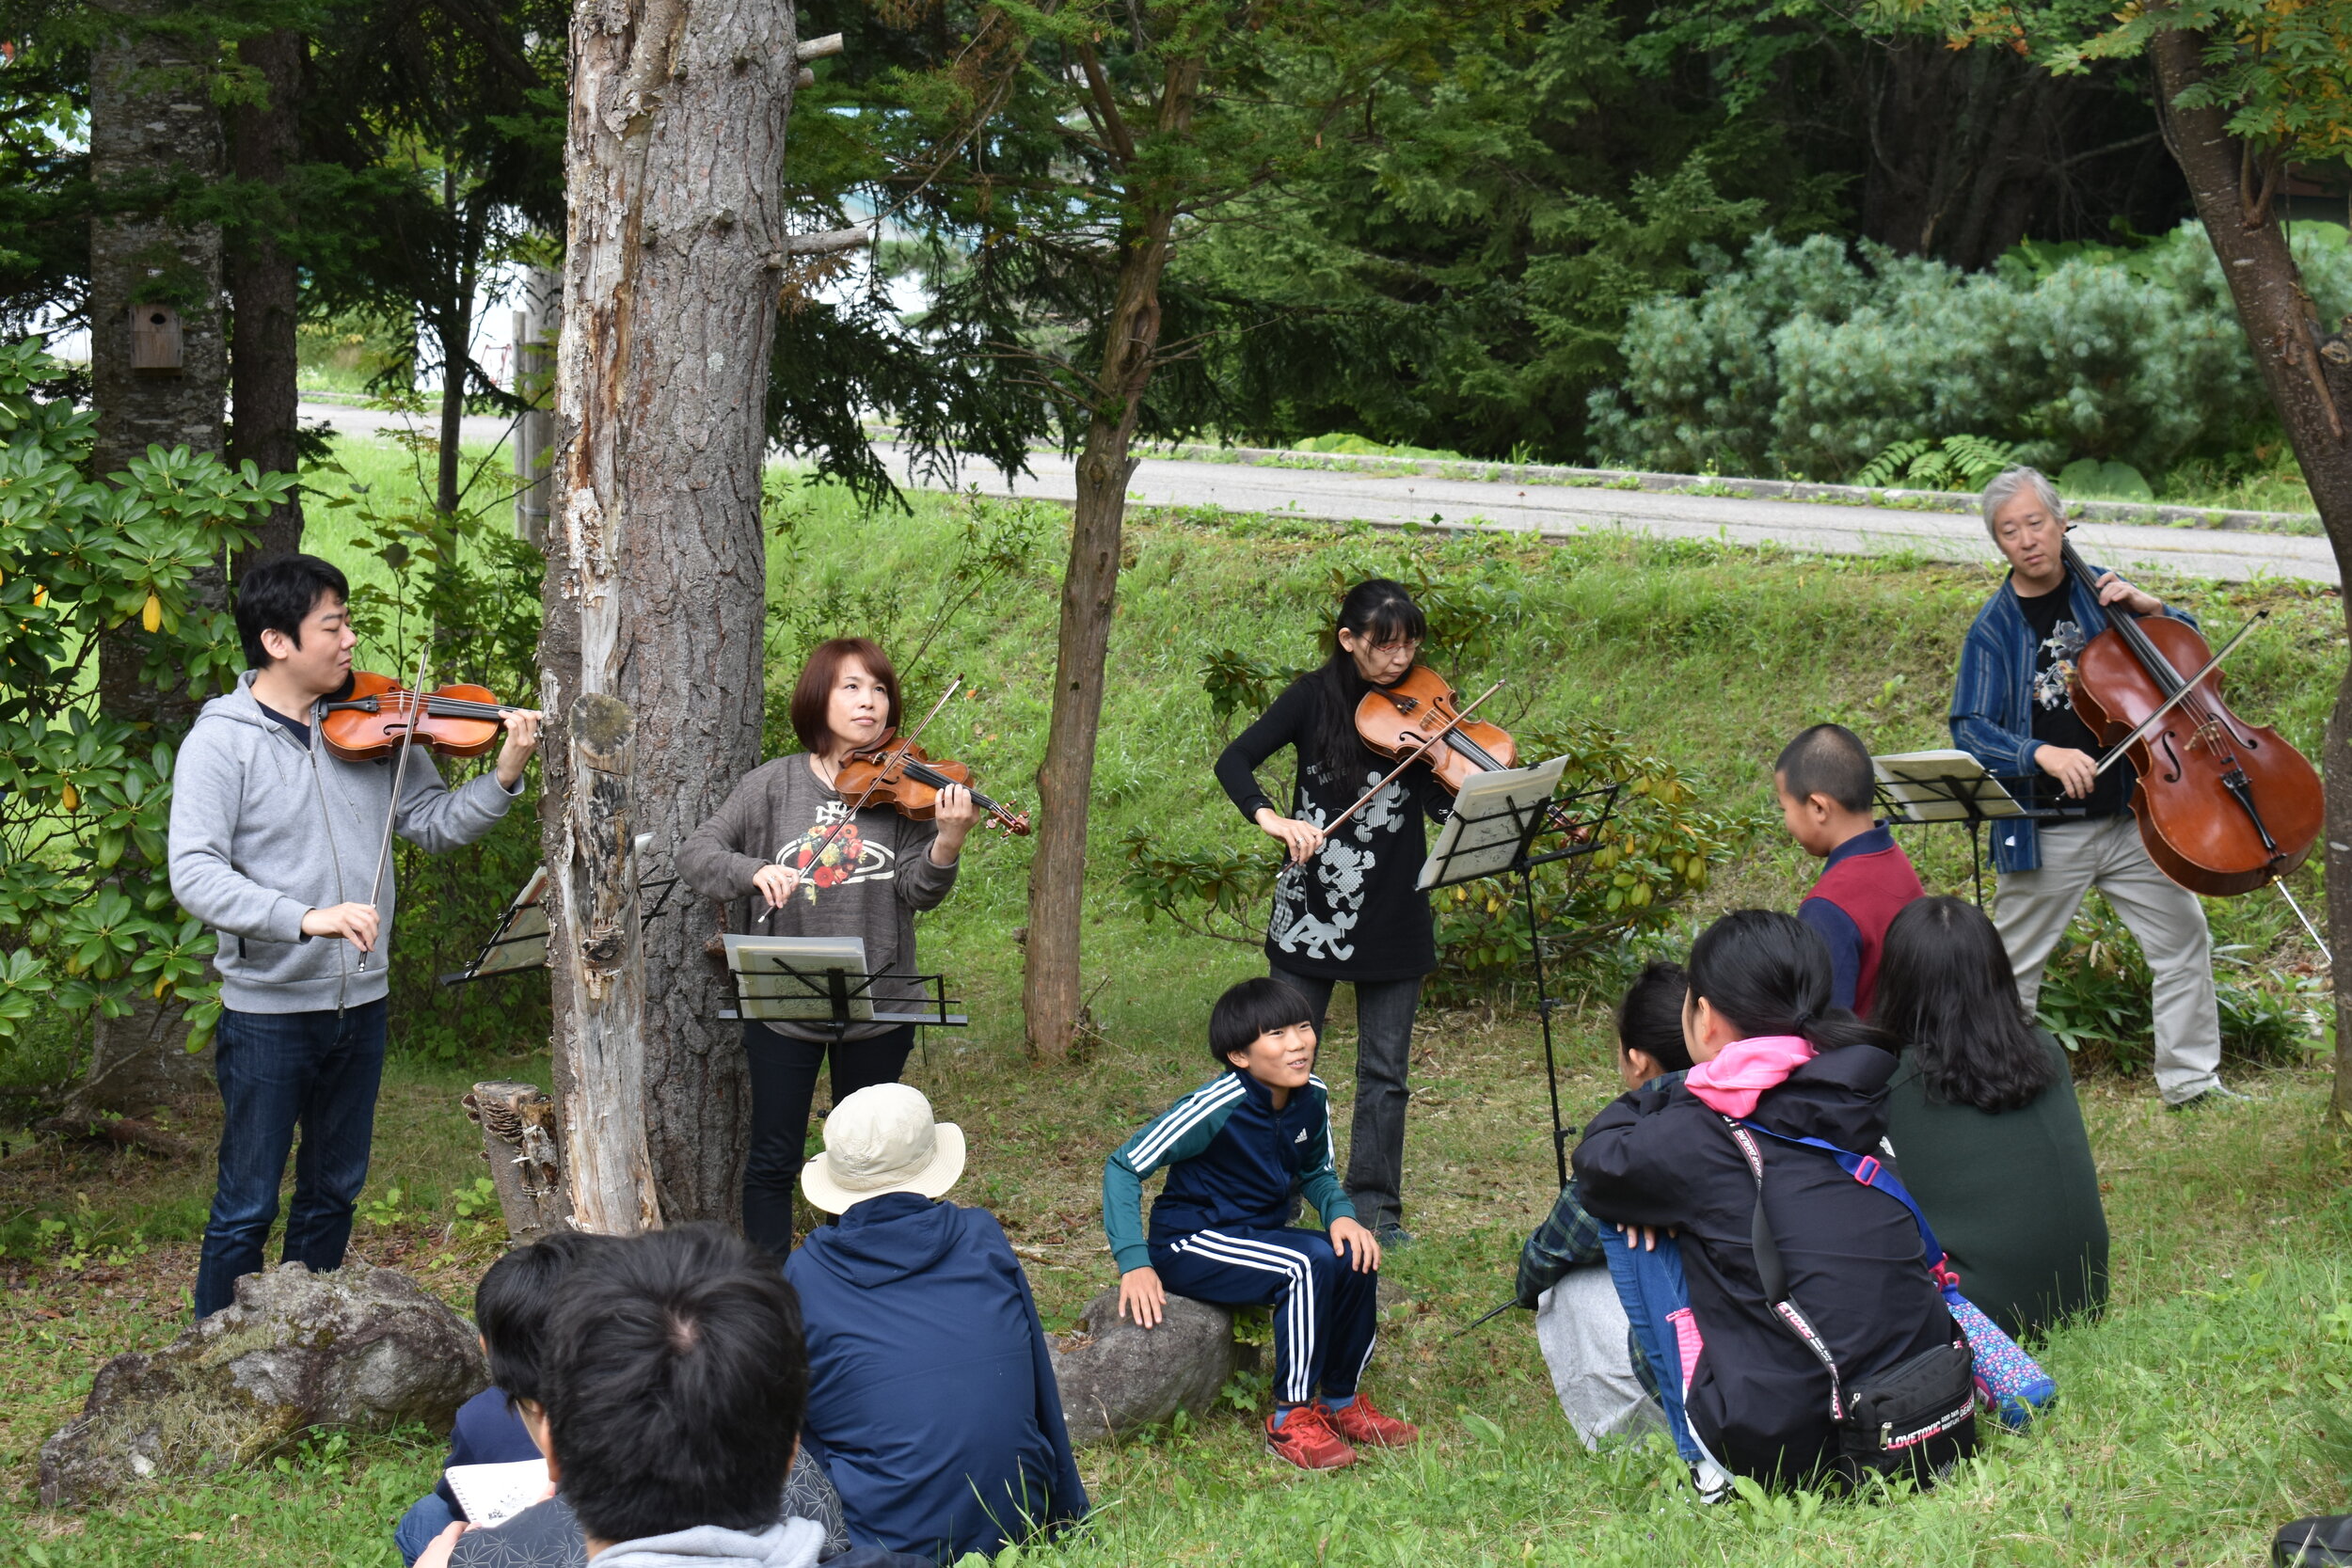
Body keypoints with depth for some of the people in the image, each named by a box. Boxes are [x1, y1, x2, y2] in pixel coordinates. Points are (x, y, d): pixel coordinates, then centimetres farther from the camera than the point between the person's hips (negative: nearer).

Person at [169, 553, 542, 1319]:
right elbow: (195, 875, -21)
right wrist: (306, 917, -33)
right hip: (268, 1010, -5)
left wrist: (505, 775, -10)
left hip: (359, 1000, 5)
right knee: (246, 1208, 2)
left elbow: (436, 823, 7)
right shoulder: (222, 740, -12)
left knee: (333, 1194, 17)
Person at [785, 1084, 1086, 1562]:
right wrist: (1067, 1516, 20)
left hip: (890, 1537, -3)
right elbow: (1041, 1392, 10)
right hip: (1015, 1519, 3)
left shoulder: (805, 1272, -3)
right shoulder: (983, 1239, 3)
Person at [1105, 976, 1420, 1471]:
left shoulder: (1312, 1100, -4)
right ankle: (1290, 1420, -18)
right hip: (1191, 1244, -7)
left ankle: (1340, 1402, 2)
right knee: (1309, 1263, -29)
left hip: (1259, 1235, 7)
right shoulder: (1217, 1108, -23)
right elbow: (1123, 1166, -20)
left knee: (1356, 1258, -16)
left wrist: (1340, 1213, -9)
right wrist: (1134, 1264, -27)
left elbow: (1316, 1172, 14)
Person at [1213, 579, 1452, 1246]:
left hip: (1394, 915, 1)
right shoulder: (1316, 697, -4)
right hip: (1311, 909, -1)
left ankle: (1376, 1208, 17)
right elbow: (1235, 761, -9)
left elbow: (1444, 803, -11)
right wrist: (1270, 818, -27)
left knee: (1385, 1072, 7)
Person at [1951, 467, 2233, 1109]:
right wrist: (2044, 755, -30)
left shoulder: (2100, 593, 3)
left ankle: (2191, 1079, 17)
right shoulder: (1994, 628, -6)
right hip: (2045, 832, -3)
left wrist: (2149, 609, -7)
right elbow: (1971, 729, -13)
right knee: (2013, 966, 4)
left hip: (2130, 817, 3)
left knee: (2184, 934, 5)